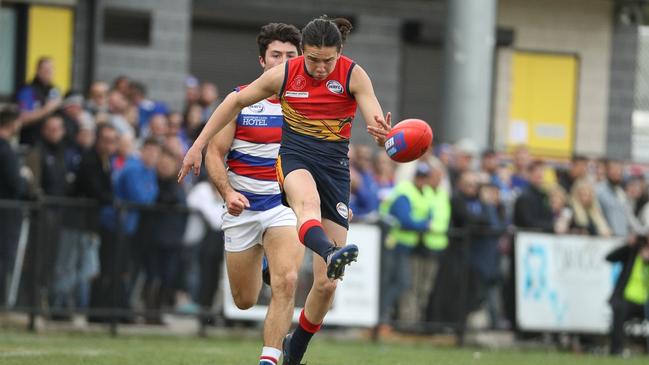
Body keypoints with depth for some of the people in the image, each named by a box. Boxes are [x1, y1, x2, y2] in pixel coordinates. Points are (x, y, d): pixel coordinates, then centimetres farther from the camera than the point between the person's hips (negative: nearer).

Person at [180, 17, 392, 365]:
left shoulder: (354, 75, -5)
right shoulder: (284, 74, -2)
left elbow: (378, 126, -13)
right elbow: (237, 100, 10)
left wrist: (382, 132, -39)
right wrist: (198, 145, 9)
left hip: (334, 165, 1)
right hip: (294, 154, -1)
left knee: (327, 284, -3)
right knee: (308, 201, -43)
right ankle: (331, 254, -75)